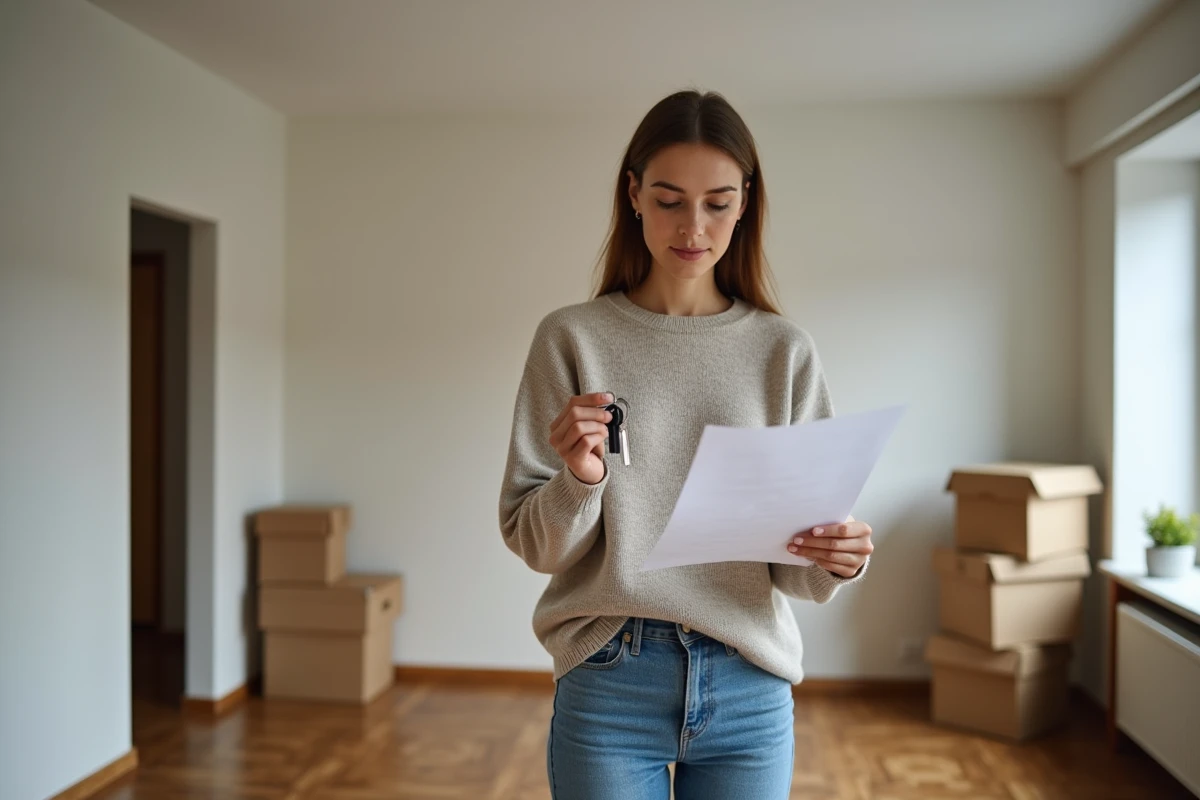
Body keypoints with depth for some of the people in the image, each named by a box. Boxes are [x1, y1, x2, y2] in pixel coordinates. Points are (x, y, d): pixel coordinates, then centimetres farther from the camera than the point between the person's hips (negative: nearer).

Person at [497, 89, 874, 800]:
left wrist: (837, 561, -19)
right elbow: (533, 544, -3)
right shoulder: (573, 338, -3)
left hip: (750, 688, 2)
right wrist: (579, 479, -21)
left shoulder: (785, 350, 0)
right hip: (609, 688, -1)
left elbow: (798, 571, 2)